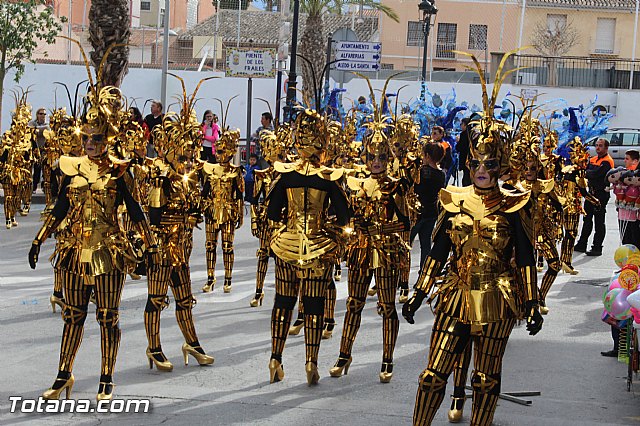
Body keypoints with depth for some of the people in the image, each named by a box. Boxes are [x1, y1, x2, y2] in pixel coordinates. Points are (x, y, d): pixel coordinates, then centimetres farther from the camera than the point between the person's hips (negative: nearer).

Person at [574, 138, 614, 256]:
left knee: (599, 222, -3)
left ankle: (597, 248, 1)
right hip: (591, 192, 9)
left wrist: (585, 172, -9)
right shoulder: (593, 159, 15)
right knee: (587, 219, 15)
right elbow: (586, 172, 9)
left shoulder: (607, 161, -12)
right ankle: (581, 245, 25)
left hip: (601, 194, -9)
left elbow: (595, 174, -23)